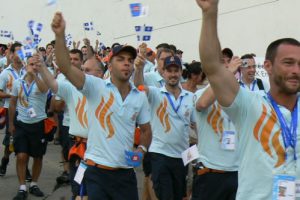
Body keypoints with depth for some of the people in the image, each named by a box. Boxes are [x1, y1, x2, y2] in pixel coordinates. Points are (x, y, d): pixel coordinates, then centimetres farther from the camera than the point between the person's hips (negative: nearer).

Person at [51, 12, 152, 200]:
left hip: (125, 173, 3)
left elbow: (146, 129, 16)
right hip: (96, 171, -3)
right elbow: (66, 67, -20)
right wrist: (60, 35, -33)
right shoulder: (96, 87, -7)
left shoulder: (140, 96, 5)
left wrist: (142, 149, -3)